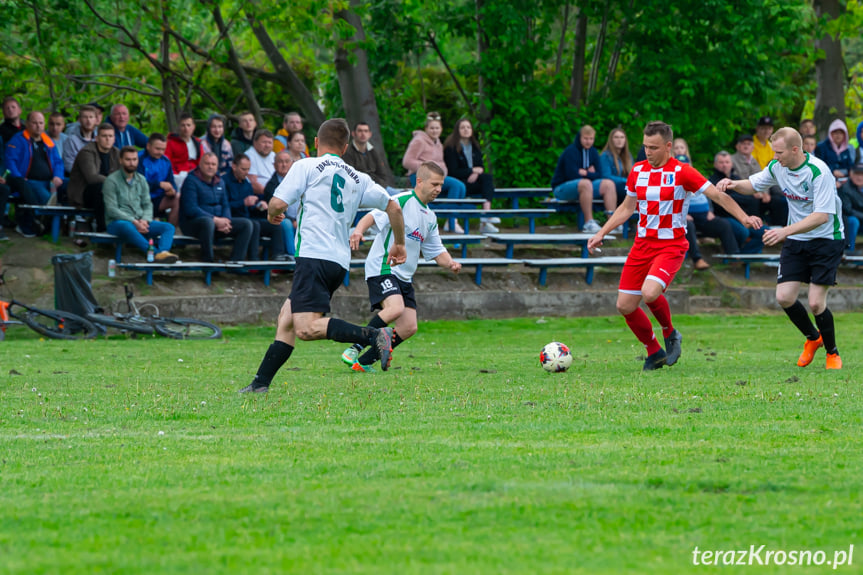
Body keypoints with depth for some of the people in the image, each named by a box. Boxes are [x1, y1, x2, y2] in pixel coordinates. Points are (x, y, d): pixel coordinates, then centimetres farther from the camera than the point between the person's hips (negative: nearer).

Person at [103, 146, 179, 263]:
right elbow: (112, 209, -9)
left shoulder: (141, 180, 17)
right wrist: (134, 222, -18)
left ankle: (163, 253, -49)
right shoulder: (112, 181, -2)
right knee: (127, 227, -41)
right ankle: (156, 253, -59)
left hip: (139, 222, 6)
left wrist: (144, 220, -9)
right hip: (117, 222, -6)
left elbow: (148, 205, 14)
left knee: (168, 227, -18)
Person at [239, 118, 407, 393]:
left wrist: (272, 215, 20)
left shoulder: (306, 166, 2)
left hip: (314, 256, -8)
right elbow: (393, 207, 20)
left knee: (306, 328, -19)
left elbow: (278, 203, -5)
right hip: (340, 261, 8)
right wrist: (398, 244, 35)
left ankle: (374, 336, -30)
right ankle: (260, 383, 11)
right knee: (286, 318, 14)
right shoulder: (358, 179, 17)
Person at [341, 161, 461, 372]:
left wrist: (450, 263, 1)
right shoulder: (402, 201, -8)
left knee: (409, 327, -2)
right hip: (382, 268, -9)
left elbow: (436, 251, 22)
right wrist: (359, 230, -42)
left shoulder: (430, 217, 18)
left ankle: (364, 362, 6)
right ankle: (354, 350, -20)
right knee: (395, 308, -31)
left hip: (405, 276, 9)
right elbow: (374, 217, -21)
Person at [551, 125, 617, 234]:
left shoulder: (593, 152, 10)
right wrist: (589, 173, -11)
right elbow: (572, 175, -21)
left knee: (608, 184, -10)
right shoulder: (571, 151, -12)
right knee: (585, 183, -37)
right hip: (562, 187, -8)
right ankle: (588, 223, -38)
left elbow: (599, 175, 4)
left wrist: (585, 173, -12)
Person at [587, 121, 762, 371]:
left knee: (650, 293, -29)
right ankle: (654, 352, 20)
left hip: (671, 245, -6)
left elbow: (718, 195, -11)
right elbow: (626, 208, 20)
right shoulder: (638, 171, 7)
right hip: (642, 245, 6)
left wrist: (744, 217, -22)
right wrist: (601, 233, 15)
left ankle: (670, 334, 2)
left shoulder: (682, 172, -9)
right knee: (625, 306, -1)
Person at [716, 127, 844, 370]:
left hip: (826, 239, -6)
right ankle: (813, 338, 24)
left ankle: (832, 353, 13)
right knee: (784, 297, -4)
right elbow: (753, 184, 15)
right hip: (796, 240, 6)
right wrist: (734, 184, -8)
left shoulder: (819, 172, -24)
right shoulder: (777, 167, -3)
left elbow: (822, 215, -29)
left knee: (815, 302, -11)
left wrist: (785, 231, -35)